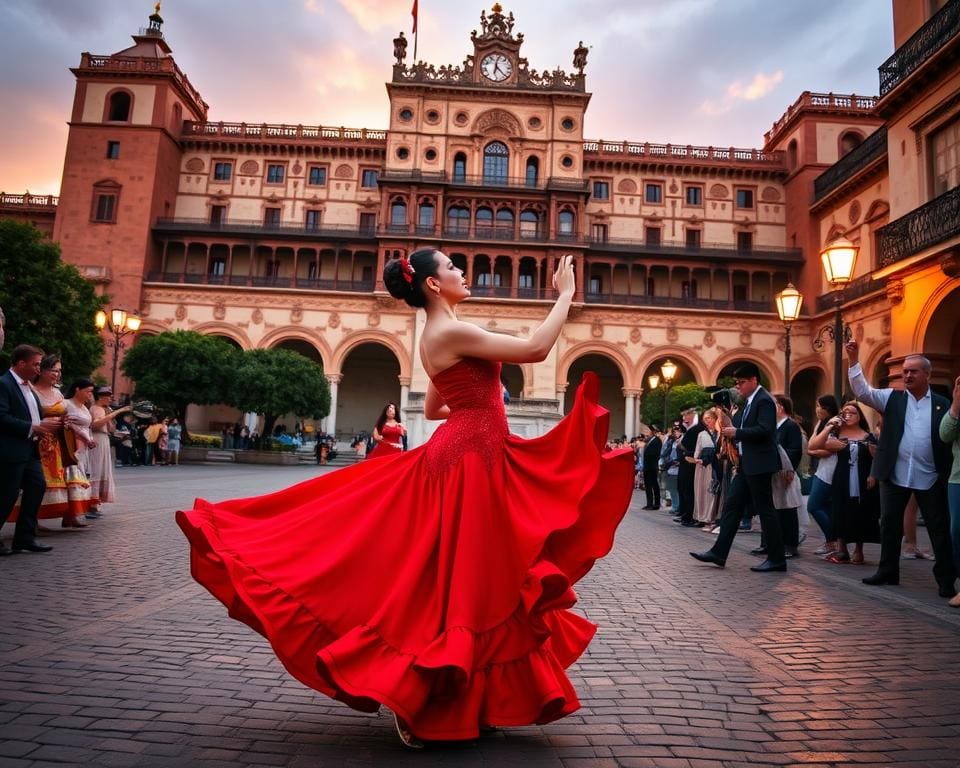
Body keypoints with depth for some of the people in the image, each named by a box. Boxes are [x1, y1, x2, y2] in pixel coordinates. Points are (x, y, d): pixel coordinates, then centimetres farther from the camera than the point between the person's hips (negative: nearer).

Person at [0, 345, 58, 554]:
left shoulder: (28, 386, 16)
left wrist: (48, 422, 3)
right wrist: (35, 427, -19)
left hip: (30, 449, 9)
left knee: (37, 486, 6)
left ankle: (25, 537, 14)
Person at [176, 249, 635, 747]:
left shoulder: (440, 336, 15)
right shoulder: (451, 331, -16)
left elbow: (432, 410, 25)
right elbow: (536, 349, -19)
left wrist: (476, 405, 29)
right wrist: (565, 294, -9)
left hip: (465, 454, 10)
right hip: (471, 461, -10)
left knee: (470, 577, 17)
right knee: (463, 579, -2)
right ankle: (419, 703, 10)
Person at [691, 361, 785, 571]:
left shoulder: (764, 400, -12)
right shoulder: (749, 402, 17)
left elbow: (764, 430, -23)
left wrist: (736, 432, -18)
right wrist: (730, 430, 4)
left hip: (759, 464, -10)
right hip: (746, 464, 10)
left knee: (765, 509, -2)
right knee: (731, 505, 8)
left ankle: (777, 559, 8)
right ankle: (718, 552, 11)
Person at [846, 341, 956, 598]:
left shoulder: (943, 404, 3)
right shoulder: (892, 398, 5)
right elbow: (862, 391, -6)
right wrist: (854, 360, -15)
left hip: (930, 478, -1)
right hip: (894, 475, 1)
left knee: (939, 528, 6)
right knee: (890, 524, 9)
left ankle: (946, 579, 18)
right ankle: (887, 572, 20)